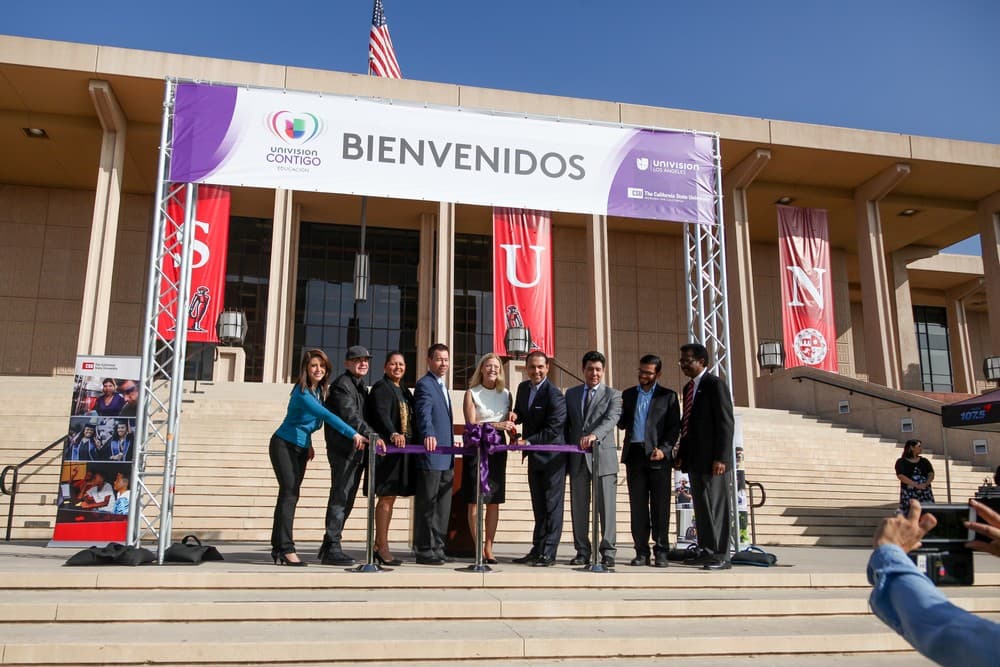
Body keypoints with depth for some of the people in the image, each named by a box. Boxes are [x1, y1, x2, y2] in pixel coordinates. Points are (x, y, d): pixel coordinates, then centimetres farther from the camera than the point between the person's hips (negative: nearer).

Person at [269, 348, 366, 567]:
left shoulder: (319, 391, 4)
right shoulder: (302, 392, -22)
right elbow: (326, 415, -33)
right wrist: (353, 434, -39)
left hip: (301, 448, 8)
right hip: (284, 445, -8)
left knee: (289, 495, 8)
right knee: (289, 494, -13)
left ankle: (278, 548, 14)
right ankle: (286, 549, -14)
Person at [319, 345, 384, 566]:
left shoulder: (360, 385, 20)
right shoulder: (341, 384, -10)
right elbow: (350, 416, -22)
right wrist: (373, 436, -30)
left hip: (357, 450, 9)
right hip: (343, 449, -9)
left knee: (346, 500, 12)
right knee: (340, 498, -8)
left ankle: (329, 546, 20)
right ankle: (332, 549, -3)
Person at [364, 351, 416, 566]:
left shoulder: (404, 391, 19)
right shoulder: (381, 388, -6)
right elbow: (381, 414, -23)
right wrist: (393, 434, -39)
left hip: (401, 448, 8)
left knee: (390, 498, 11)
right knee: (386, 497, -6)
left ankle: (379, 546, 18)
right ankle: (382, 547, 0)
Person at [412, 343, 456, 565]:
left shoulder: (442, 386, 21)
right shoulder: (425, 384, -8)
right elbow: (424, 414, -25)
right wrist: (428, 435, -41)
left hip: (446, 456, 9)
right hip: (431, 454, -9)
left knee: (443, 505, 12)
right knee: (427, 504, -3)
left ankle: (437, 548, 20)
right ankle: (424, 551, 3)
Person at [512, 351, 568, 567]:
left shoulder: (554, 396, -18)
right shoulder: (523, 388, 7)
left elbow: (553, 430, -20)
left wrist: (529, 441, -23)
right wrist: (515, 416, -3)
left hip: (552, 457, -8)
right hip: (533, 456, 8)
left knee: (552, 505, -2)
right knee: (538, 506, 14)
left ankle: (549, 553, 3)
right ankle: (537, 550, 22)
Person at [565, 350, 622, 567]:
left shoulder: (613, 395, 4)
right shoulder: (571, 393, 15)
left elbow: (611, 419, -14)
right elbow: (566, 425, 16)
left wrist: (594, 435, -32)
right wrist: (565, 456, 8)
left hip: (603, 456, -3)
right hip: (577, 458, 3)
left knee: (606, 507, -2)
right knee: (578, 507, 6)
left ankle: (608, 552, 5)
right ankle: (582, 551, 14)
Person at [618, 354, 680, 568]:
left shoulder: (668, 396, 6)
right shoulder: (628, 394, 15)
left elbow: (674, 427, 2)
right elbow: (622, 424, 12)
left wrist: (664, 449, -11)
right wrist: (618, 412, -8)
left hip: (658, 456, -3)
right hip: (634, 455, 3)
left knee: (660, 506, -1)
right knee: (637, 506, 3)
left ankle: (661, 552, 5)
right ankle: (641, 552, 8)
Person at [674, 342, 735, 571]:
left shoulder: (715, 384, -8)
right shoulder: (689, 387, 17)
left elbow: (725, 423, -14)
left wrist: (721, 457, -19)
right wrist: (681, 454, 13)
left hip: (711, 458, -8)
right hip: (694, 458, 8)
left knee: (716, 506, -4)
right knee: (701, 506, 11)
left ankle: (721, 556, 1)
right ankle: (707, 551, 18)